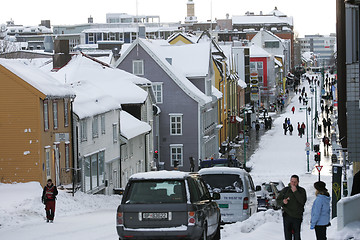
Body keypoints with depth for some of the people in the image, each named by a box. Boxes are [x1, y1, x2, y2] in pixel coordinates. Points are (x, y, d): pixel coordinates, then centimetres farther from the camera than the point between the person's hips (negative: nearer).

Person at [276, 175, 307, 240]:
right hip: (287, 216, 1)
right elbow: (278, 201, 10)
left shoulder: (302, 191, 4)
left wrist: (295, 192, -15)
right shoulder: (285, 190, 9)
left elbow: (303, 201, -13)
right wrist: (283, 202, -13)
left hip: (297, 217, -1)